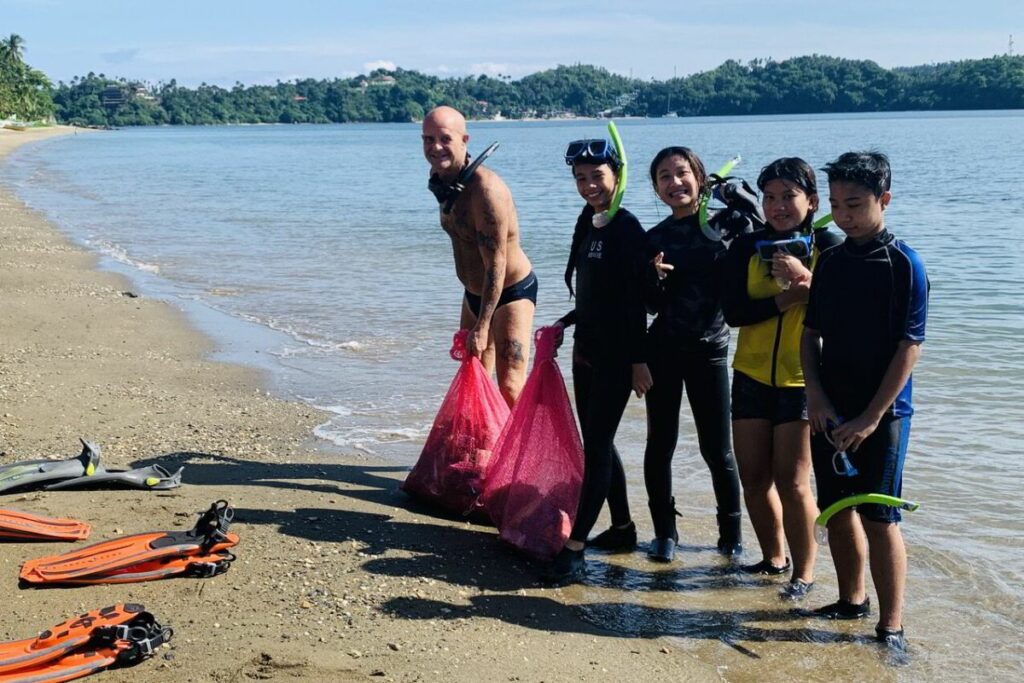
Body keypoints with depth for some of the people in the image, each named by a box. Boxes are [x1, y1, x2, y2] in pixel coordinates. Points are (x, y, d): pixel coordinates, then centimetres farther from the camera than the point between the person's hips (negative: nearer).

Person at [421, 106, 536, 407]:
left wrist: (482, 327, -28)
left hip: (511, 292, -9)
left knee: (510, 387, -16)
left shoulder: (486, 188, -29)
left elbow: (496, 264, -29)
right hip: (474, 293, 9)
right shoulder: (438, 176, -1)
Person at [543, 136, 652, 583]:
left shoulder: (626, 228, -15)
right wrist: (567, 321, 20)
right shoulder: (589, 223, 10)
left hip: (617, 356, -9)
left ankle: (574, 550, -8)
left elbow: (635, 299, -17)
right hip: (587, 349, 9)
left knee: (597, 446, -8)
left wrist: (638, 359, -18)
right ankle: (622, 528, 27)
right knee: (596, 443, 14)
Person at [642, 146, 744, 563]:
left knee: (717, 449, 3)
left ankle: (731, 533, 19)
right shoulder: (654, 239, 4)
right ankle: (664, 532, 19)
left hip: (710, 350, -2)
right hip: (664, 349, 2)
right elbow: (652, 305, 2)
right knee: (660, 442, 6)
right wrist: (655, 278, -18)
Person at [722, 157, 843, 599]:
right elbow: (734, 312, -10)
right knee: (753, 477, 8)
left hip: (804, 380, -3)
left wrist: (806, 280, -25)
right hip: (752, 376, 4)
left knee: (791, 480, -6)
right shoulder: (746, 248, 2)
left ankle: (804, 572, 10)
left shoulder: (827, 246, -3)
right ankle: (773, 558, 28)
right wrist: (790, 297, -19)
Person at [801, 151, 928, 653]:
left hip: (880, 413, -5)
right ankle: (852, 600, 30)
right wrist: (817, 398, -4)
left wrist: (871, 417, -15)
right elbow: (810, 334, 9)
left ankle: (890, 627, 4)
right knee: (836, 509, 13)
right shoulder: (830, 261, 7)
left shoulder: (903, 264, -9)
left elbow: (909, 347, -12)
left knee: (878, 517, -5)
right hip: (829, 409, 6)